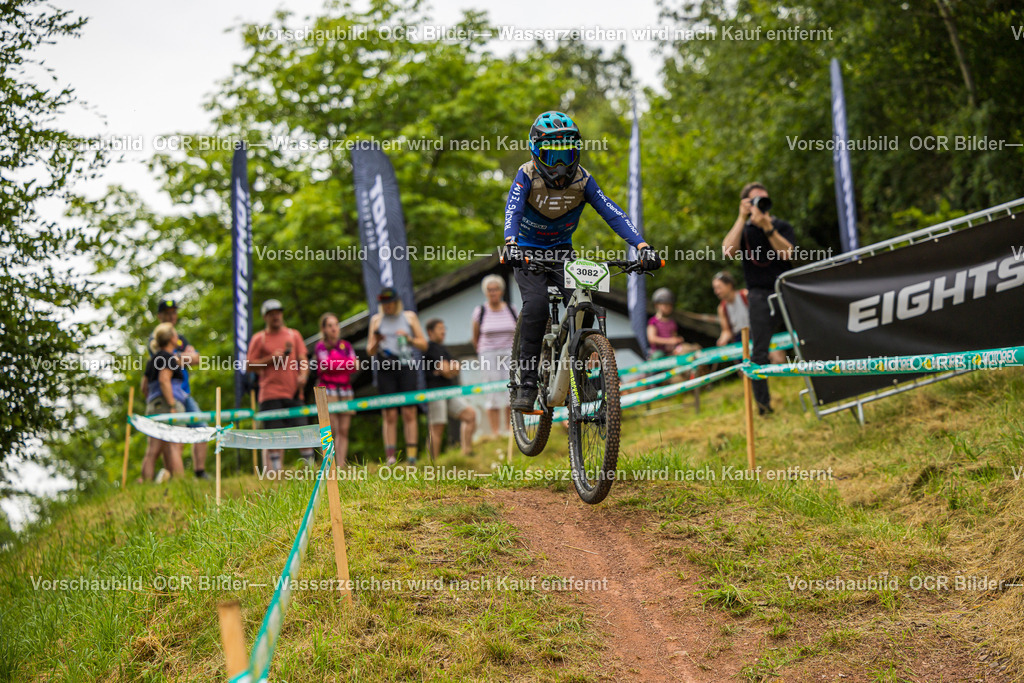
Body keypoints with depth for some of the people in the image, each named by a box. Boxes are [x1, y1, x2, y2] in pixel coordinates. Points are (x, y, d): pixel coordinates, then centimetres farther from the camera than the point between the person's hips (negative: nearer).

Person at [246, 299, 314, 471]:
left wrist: (303, 375, -9)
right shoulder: (259, 339, 8)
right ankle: (276, 470, -4)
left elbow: (303, 359, 11)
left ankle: (311, 467, 1)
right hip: (270, 394, -2)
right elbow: (249, 365, 4)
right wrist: (271, 358, -8)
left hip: (293, 392, 2)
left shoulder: (293, 335, 16)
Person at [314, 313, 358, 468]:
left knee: (343, 431, 0)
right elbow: (327, 364, -13)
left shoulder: (346, 346, 15)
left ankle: (341, 467, 0)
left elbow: (354, 366, 2)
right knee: (331, 430, -11)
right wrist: (349, 363, -9)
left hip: (345, 390, 4)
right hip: (327, 389, -4)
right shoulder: (321, 347, 3)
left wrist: (335, 365, -14)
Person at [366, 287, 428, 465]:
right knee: (389, 414, -5)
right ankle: (390, 457, -7)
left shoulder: (409, 317, 12)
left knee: (409, 412, -7)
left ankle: (412, 456, -8)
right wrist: (376, 343, -11)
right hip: (385, 369, 0)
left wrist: (409, 339, -6)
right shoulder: (376, 320, 13)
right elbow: (370, 352, 10)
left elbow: (424, 345, 12)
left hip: (406, 367, 0)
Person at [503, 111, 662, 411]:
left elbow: (613, 213, -22)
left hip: (561, 250, 2)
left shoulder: (582, 180, -13)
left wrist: (643, 246, -36)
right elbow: (513, 211, -33)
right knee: (536, 305, -28)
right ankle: (527, 383, -21)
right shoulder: (527, 176, -18)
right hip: (528, 250, -2)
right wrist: (511, 245, -54)